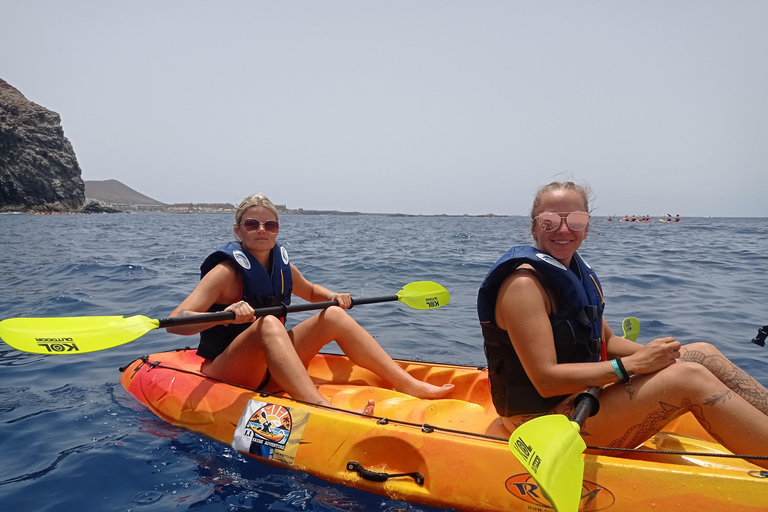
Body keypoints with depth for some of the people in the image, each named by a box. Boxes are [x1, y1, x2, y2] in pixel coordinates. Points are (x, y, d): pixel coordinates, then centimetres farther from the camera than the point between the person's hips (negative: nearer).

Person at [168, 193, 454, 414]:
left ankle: (407, 383, -12)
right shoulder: (226, 271, -16)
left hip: (270, 371, 7)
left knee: (333, 316, -5)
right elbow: (174, 322, -26)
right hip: (225, 375, -7)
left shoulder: (282, 267, 3)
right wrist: (225, 314, -43)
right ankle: (326, 411, -54)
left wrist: (332, 297, 4)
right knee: (268, 323, -35)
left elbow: (310, 292, 25)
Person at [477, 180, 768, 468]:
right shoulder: (524, 282, -19)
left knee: (704, 355, 0)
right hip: (542, 419, -9)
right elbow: (546, 380, -25)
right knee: (689, 378, -21)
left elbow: (606, 341, 17)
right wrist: (632, 365, -22)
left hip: (581, 396, 9)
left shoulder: (576, 272, 11)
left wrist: (650, 353, -4)